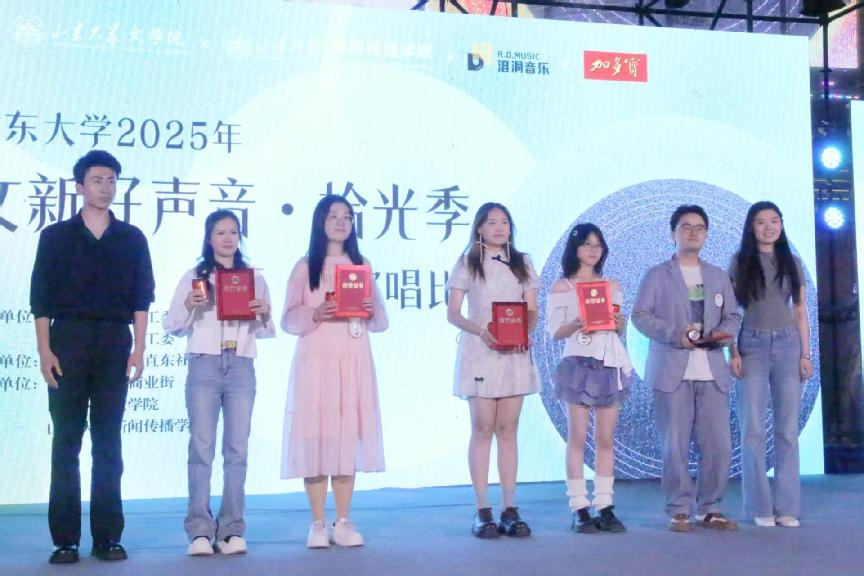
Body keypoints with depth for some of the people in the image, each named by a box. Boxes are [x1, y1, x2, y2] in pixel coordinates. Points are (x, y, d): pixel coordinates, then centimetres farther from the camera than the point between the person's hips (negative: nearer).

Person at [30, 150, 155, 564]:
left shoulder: (132, 239, 10)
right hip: (68, 342, -1)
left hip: (115, 344, 1)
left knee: (109, 443, 2)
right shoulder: (56, 237, 8)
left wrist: (139, 349, -2)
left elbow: (142, 298, 7)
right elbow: (41, 298, 4)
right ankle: (65, 539, 3)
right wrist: (44, 350, -6)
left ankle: (107, 537, 6)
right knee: (66, 441, -1)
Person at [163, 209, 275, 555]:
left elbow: (265, 332, 16)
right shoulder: (194, 277, 9)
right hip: (204, 366, -2)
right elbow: (171, 327, 6)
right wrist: (188, 305, -11)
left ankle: (232, 530, 4)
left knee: (237, 448, 0)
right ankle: (200, 531, -4)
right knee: (201, 447, -5)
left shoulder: (255, 278, 14)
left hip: (242, 368, 2)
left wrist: (264, 313, -5)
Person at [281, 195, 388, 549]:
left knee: (348, 437, 0)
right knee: (314, 436, -5)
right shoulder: (304, 267, 7)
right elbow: (289, 319, 1)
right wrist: (315, 314, -17)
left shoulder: (362, 265, 15)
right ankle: (318, 524, 3)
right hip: (315, 359, -2)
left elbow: (381, 321, 13)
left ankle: (343, 522, 7)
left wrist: (371, 311, -9)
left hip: (354, 360, 2)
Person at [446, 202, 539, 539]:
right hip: (479, 352, -2)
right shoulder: (466, 264, 5)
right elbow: (452, 313, 0)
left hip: (515, 353, 2)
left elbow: (532, 311, 8)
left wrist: (525, 331, -13)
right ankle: (482, 511, 1)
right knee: (483, 429, -3)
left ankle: (510, 509, 5)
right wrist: (479, 329, -19)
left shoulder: (522, 264, 13)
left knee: (508, 429, 3)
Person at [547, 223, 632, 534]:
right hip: (579, 362, -3)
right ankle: (579, 508, 1)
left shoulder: (613, 285, 15)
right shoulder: (561, 287, 3)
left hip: (611, 364, 4)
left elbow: (621, 328, 17)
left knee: (605, 438, 3)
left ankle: (605, 507, 7)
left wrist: (619, 323, -5)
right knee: (577, 437, -3)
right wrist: (576, 324, -19)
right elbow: (555, 332, 0)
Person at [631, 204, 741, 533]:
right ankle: (679, 511, 6)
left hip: (712, 371, 3)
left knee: (718, 444, -1)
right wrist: (675, 335, -15)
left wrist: (722, 332, -7)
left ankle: (710, 509, 10)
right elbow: (641, 316, -1)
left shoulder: (719, 277, 20)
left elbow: (733, 316, 16)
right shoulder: (656, 275, 8)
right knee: (675, 445, -4)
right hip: (671, 370, -3)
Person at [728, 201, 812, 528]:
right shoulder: (740, 262, 4)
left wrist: (805, 354, 4)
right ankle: (760, 507, 3)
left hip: (788, 345, 2)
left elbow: (800, 311, 11)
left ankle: (787, 506, 6)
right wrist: (733, 352, -9)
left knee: (787, 428, 1)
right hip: (752, 346, -2)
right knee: (753, 429, -2)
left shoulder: (792, 262, 11)